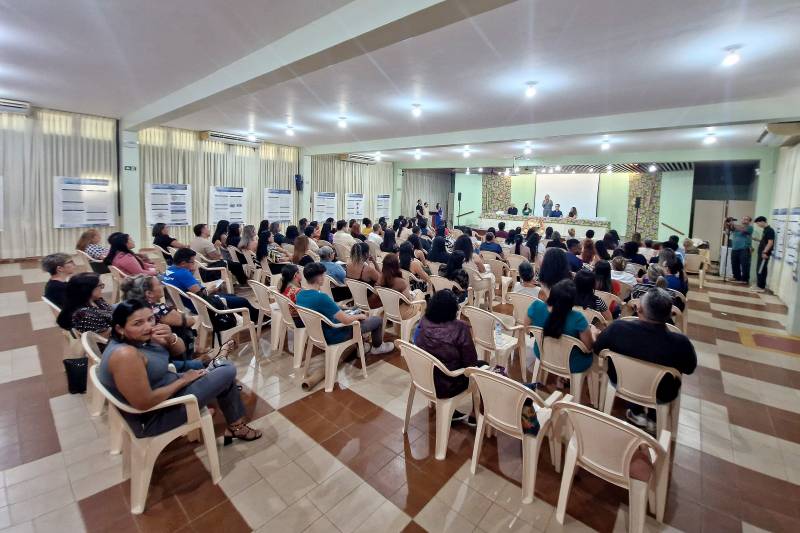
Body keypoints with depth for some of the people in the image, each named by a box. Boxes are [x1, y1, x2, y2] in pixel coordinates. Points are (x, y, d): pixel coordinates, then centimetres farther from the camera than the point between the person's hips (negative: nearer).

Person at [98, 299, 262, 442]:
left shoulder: (140, 338, -4)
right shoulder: (125, 354, -31)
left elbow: (178, 351, 5)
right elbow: (144, 403, -31)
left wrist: (170, 338, -18)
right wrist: (183, 380, -17)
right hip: (153, 417, -9)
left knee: (227, 369, 11)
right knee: (227, 373, -7)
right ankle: (236, 427, 15)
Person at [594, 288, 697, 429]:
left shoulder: (617, 327, -29)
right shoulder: (680, 343, -31)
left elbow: (596, 348, -9)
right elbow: (689, 369, -8)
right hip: (659, 396, 0)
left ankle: (636, 412, 41)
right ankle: (653, 419, 42)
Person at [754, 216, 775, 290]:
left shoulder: (770, 230, -14)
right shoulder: (765, 230, 14)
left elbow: (770, 243, -19)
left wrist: (765, 252, -23)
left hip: (764, 253, -9)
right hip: (761, 252, 9)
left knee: (760, 270, -7)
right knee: (762, 270, 14)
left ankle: (761, 286, -2)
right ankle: (761, 285, 21)